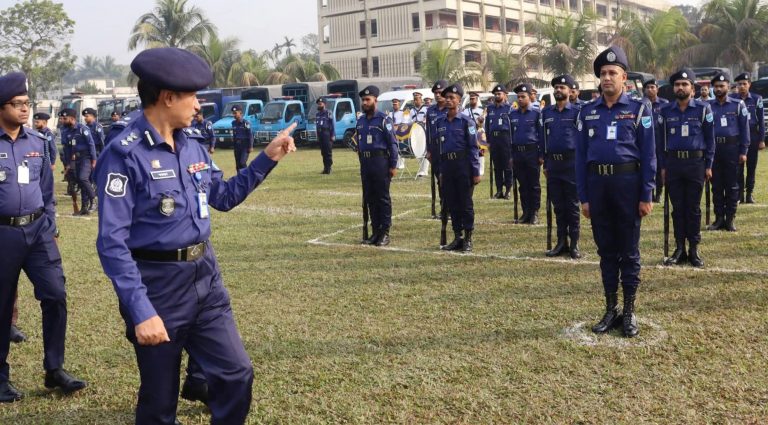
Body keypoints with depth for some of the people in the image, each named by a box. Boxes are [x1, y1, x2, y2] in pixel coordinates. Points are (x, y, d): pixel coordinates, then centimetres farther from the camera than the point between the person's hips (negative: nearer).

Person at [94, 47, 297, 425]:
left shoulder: (192, 144, 6)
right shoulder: (125, 154, -18)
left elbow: (222, 197, 19)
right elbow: (112, 243, -20)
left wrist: (268, 158, 10)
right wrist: (141, 311, -25)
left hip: (205, 276, 7)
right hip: (158, 284, -7)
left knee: (236, 373, 10)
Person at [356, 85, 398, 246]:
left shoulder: (383, 119, -8)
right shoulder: (361, 121, 13)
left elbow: (393, 143, -10)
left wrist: (393, 165, -13)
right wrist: (362, 163, 17)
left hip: (380, 162, -7)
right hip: (365, 163, 7)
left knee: (383, 198, -1)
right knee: (370, 198, 9)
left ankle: (385, 233, 4)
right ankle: (376, 232, 17)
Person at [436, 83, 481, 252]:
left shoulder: (466, 121, -5)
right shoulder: (440, 122, 11)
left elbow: (473, 147, -7)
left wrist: (476, 172, -11)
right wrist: (441, 171, 14)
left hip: (463, 165, -5)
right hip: (447, 165, 5)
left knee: (466, 203, 0)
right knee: (451, 203, 9)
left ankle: (468, 240, 7)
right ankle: (457, 238, 18)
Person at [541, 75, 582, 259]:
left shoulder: (577, 111, -2)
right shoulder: (546, 112, 11)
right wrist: (545, 164, 11)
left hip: (571, 163, -4)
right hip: (553, 164, 4)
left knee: (572, 205, 1)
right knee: (558, 205, 9)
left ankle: (574, 244, 8)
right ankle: (561, 242, 17)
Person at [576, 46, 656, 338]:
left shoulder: (638, 109, -1)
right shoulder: (588, 112, 7)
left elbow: (648, 155, -3)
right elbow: (581, 157, 8)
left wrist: (646, 196, -7)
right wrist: (583, 197, 3)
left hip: (627, 183, -3)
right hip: (597, 184, 3)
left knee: (629, 250, 4)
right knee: (606, 249, 10)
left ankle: (629, 312, 14)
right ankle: (611, 310, 20)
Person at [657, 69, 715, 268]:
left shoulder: (703, 109, 0)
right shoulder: (665, 111, 5)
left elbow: (710, 139, 3)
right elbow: (660, 140, 8)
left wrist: (708, 165, -2)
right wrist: (662, 167, 4)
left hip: (696, 163, -2)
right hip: (673, 163, 2)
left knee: (694, 208, 3)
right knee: (677, 208, 6)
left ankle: (694, 250, 11)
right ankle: (679, 249, 12)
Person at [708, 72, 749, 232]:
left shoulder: (738, 105, 1)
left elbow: (744, 129, 1)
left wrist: (743, 152, -5)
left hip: (732, 148, -2)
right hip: (713, 149, 2)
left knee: (732, 185, 3)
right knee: (716, 186, 6)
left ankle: (730, 220, 9)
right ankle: (719, 218, 13)